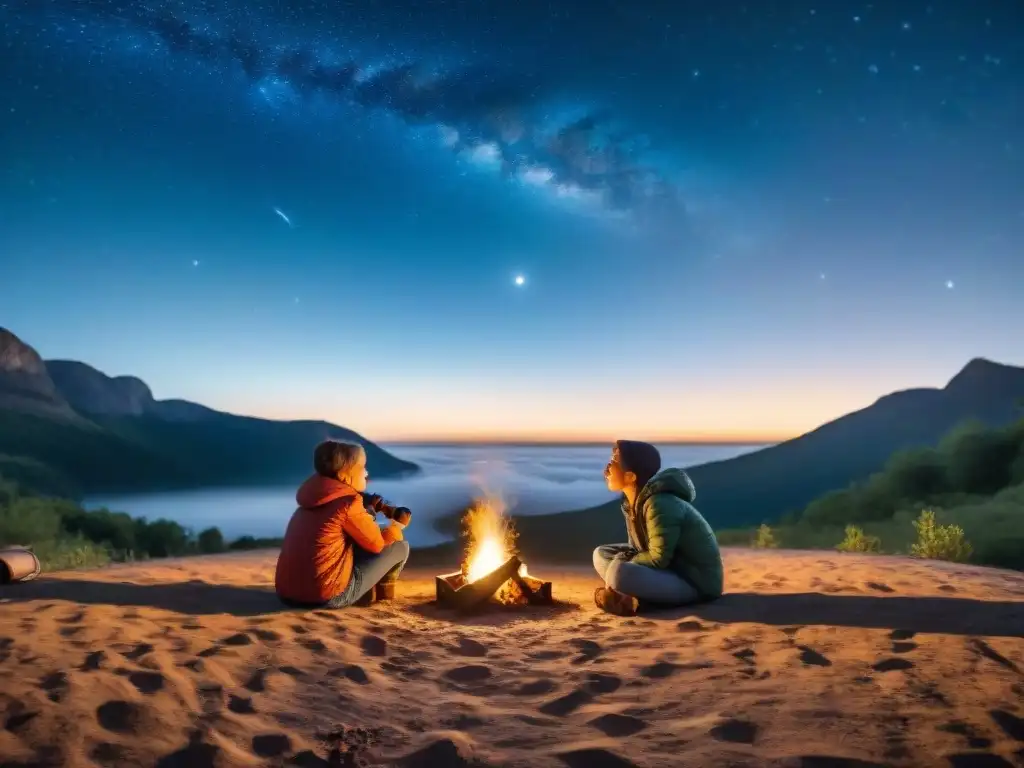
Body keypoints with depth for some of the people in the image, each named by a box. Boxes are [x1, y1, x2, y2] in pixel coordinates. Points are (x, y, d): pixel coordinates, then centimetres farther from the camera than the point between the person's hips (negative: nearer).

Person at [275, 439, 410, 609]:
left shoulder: (313, 498, 12)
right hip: (327, 596, -9)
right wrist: (398, 525, 15)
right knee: (400, 546, 5)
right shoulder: (348, 502, -13)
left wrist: (368, 509, 17)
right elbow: (377, 544, -2)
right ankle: (380, 589, 28)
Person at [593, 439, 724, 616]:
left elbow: (659, 558, -24)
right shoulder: (632, 502, 3)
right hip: (670, 569, 10)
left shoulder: (660, 505, -24)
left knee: (618, 572, -33)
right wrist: (621, 561, -9)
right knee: (601, 554, 7)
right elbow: (642, 548, 9)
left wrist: (619, 564, -12)